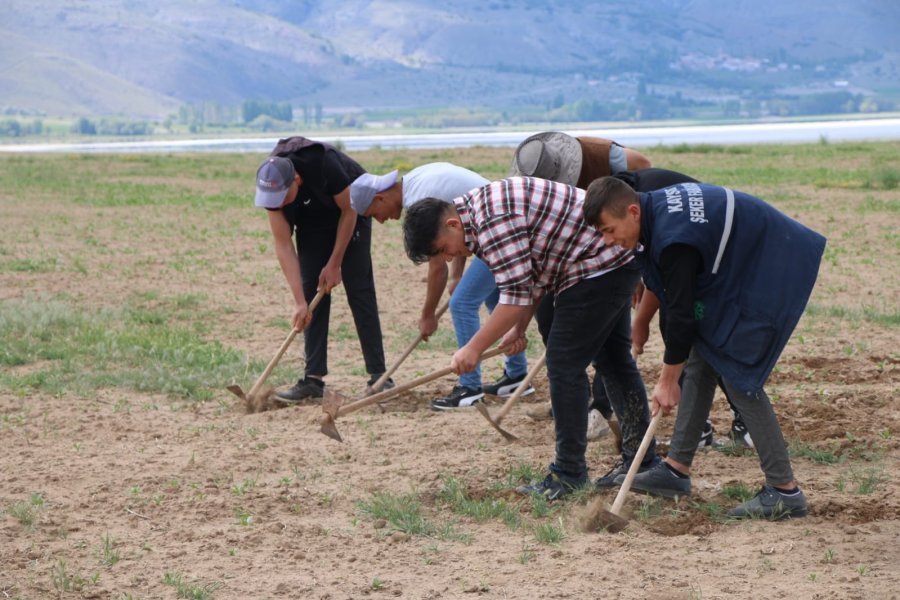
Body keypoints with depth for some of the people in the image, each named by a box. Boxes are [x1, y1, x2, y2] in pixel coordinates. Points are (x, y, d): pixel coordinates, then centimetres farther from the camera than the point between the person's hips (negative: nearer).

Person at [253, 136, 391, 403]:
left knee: (359, 289, -11)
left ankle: (378, 375, -10)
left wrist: (335, 264, -17)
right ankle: (314, 378, -4)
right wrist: (300, 302, -27)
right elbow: (283, 244, -22)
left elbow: (349, 211, -23)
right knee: (312, 291, -6)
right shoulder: (270, 186, -27)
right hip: (311, 222, 4)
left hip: (350, 210, -4)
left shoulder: (325, 165, -40)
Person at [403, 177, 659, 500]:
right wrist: (519, 328, 10)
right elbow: (533, 277, 17)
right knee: (616, 359, 17)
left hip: (597, 266, -11)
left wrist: (474, 348, -17)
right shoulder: (482, 208, 10)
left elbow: (516, 296, -23)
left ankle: (569, 472, -1)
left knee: (565, 365, -7)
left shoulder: (493, 220, -23)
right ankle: (641, 460, 24)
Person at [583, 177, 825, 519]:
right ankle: (677, 468, 17)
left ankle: (784, 491, -10)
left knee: (738, 375, -12)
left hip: (769, 272, -10)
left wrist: (667, 380, -14)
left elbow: (681, 313, -24)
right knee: (701, 360, 10)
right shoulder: (655, 206, 0)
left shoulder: (673, 239, -29)